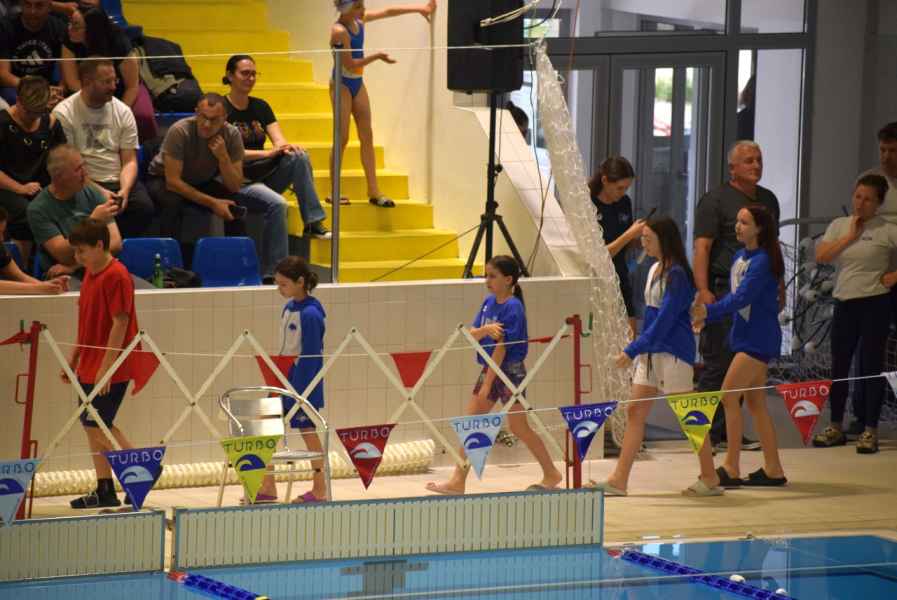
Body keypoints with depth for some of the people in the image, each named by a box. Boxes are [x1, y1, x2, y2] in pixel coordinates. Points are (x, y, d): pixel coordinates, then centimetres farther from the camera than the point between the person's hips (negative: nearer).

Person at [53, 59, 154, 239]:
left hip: (118, 181, 4)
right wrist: (99, 192, -19)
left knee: (144, 207, -25)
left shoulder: (123, 112, 8)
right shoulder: (63, 114, -5)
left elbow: (129, 161, 6)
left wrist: (124, 191, -14)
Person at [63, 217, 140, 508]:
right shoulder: (90, 273, 11)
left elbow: (120, 323, -20)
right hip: (89, 365, 9)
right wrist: (74, 356, 20)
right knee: (93, 425, 10)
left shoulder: (116, 277, -16)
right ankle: (105, 490, 16)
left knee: (97, 424, -9)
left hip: (109, 368, -9)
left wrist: (106, 367, -22)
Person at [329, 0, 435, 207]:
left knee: (367, 137, 5)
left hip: (358, 84, 8)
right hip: (342, 84, -8)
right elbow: (350, 64, -21)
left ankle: (373, 191, 5)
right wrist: (377, 56, -23)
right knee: (343, 138, -7)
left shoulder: (359, 20, 1)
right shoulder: (339, 31, -21)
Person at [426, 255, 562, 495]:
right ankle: (458, 481, 4)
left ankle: (551, 474, 18)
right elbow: (472, 334, 0)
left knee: (519, 427, 1)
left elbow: (501, 348, -20)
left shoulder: (513, 307, -18)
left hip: (509, 370, -8)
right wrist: (486, 329, -24)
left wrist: (487, 384, -20)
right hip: (490, 369, 8)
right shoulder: (489, 302, 6)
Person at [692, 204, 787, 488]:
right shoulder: (739, 258, 11)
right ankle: (773, 470, 16)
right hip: (745, 336, 9)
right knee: (756, 403, 11)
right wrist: (705, 315, 2)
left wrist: (709, 311, -33)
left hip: (759, 338, -9)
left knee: (728, 396, -12)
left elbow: (743, 297, -25)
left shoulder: (762, 261, -16)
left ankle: (730, 469, -9)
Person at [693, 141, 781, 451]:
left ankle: (727, 431, 13)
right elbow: (702, 247, -11)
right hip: (724, 291, -7)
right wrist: (703, 290, -20)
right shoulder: (716, 200, -4)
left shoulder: (768, 200, 18)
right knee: (718, 364, -7)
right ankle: (704, 433, -4)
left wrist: (779, 286, 22)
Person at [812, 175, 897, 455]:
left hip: (874, 304, -5)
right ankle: (836, 427, 19)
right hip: (844, 303, 5)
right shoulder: (839, 226, 8)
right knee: (839, 367, 10)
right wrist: (850, 237, -8)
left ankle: (870, 431, 2)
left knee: (871, 366, -2)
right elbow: (821, 256, -4)